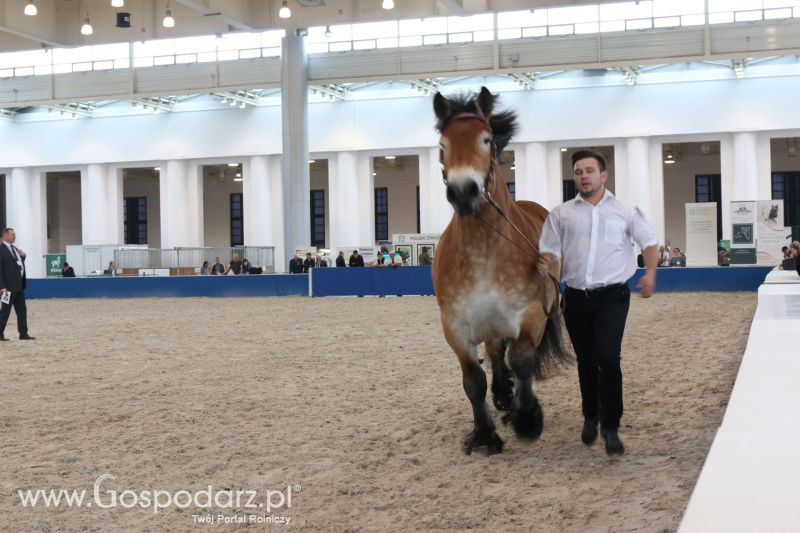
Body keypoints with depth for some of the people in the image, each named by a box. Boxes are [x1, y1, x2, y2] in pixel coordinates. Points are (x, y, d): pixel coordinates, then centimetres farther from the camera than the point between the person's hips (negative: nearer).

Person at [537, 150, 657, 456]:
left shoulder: (624, 211, 5)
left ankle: (610, 428, -5)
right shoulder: (561, 214, 8)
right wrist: (545, 263, -16)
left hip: (612, 296, -2)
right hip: (576, 298, 2)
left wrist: (650, 272, -9)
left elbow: (648, 242, 9)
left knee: (608, 358, -15)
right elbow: (549, 250, 7)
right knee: (586, 362, 13)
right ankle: (591, 417, 36)